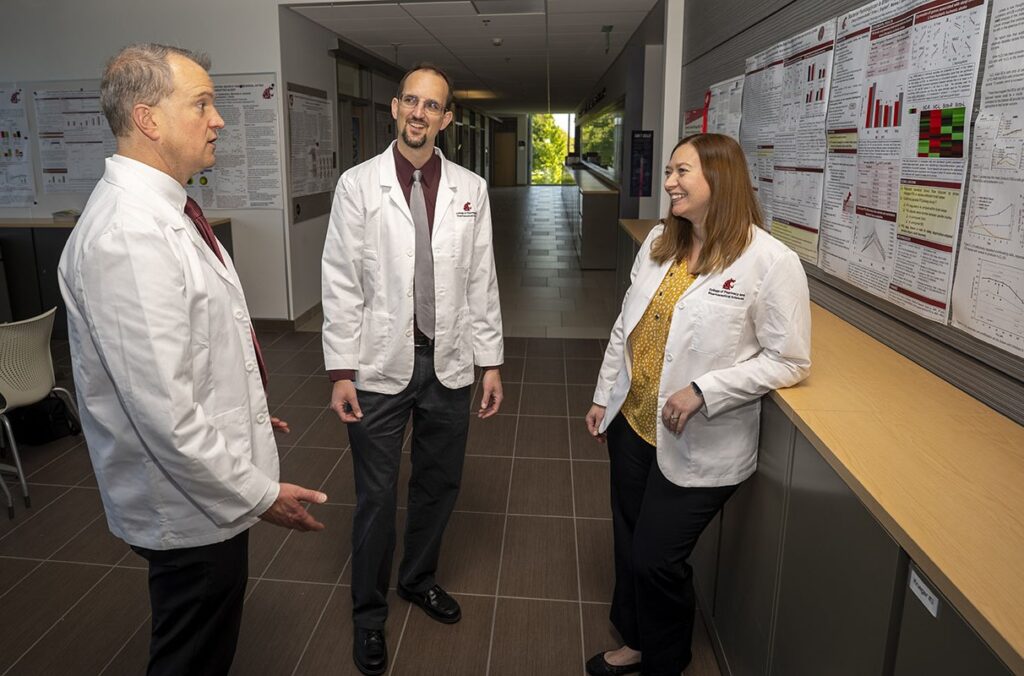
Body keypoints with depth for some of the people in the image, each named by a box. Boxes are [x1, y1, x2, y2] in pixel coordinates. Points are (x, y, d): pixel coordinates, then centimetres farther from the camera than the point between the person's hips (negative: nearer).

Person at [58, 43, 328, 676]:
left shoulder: (161, 210, 6)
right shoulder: (129, 235, -27)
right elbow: (163, 411, -28)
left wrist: (246, 412, 22)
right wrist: (258, 493, -19)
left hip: (212, 483, 9)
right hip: (193, 504, -9)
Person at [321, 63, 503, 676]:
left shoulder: (471, 188, 4)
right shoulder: (358, 184, -4)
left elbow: (482, 280, 5)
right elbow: (341, 284, -5)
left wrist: (491, 361, 3)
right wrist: (341, 371, -9)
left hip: (449, 363, 3)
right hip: (381, 366, -2)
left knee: (439, 484, 17)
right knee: (377, 497, 9)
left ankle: (419, 578, 43)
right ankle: (369, 614, 31)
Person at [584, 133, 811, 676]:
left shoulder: (771, 262, -16)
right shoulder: (659, 242, 3)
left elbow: (789, 361, -13)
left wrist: (702, 392, -21)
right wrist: (603, 395, 12)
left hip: (697, 448, -6)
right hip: (632, 424, 6)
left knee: (656, 558, 5)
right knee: (628, 544, 19)